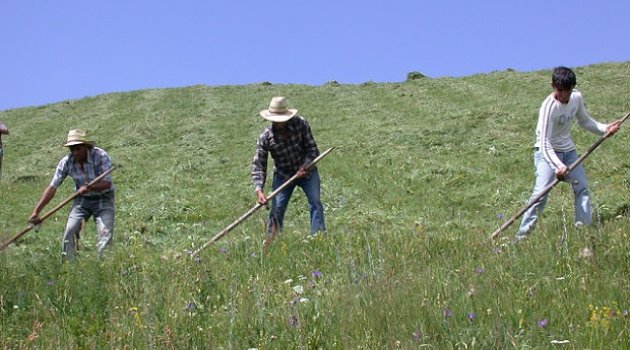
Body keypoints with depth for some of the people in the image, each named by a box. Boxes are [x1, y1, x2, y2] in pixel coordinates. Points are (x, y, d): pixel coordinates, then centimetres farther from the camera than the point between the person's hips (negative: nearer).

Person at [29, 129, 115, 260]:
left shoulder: (100, 156, -22)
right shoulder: (66, 162, -12)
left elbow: (107, 183, -21)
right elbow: (52, 188, -10)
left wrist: (90, 187, -40)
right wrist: (36, 211, -14)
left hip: (103, 199, -3)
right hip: (82, 200, 3)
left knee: (106, 232, -19)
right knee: (70, 230, -12)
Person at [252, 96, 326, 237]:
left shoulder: (300, 123, -18)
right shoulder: (265, 138, -18)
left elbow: (312, 148, -10)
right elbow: (258, 166, -18)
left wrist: (305, 167, -27)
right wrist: (259, 190, -30)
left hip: (306, 171, 0)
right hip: (283, 175, 0)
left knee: (315, 203, -11)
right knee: (277, 209, -5)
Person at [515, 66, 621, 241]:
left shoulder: (577, 97, -5)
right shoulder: (549, 107, -26)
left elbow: (585, 121, 14)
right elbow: (545, 143, -30)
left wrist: (605, 128, -3)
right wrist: (558, 166, -42)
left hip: (568, 150, 7)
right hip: (547, 151, -7)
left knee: (582, 187, 2)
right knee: (541, 192, -19)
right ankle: (522, 235, -18)